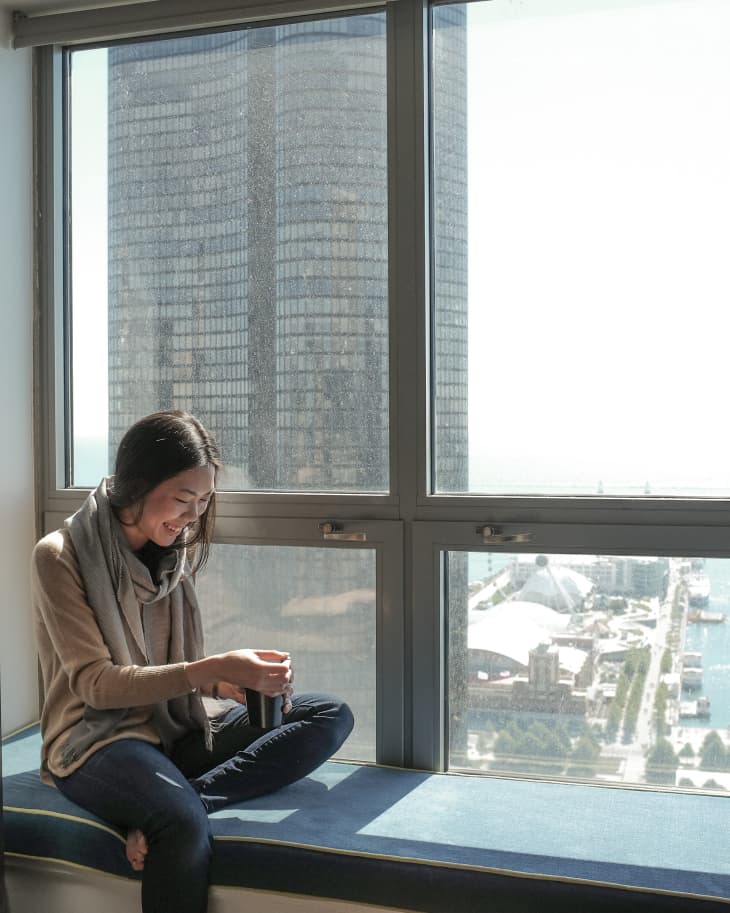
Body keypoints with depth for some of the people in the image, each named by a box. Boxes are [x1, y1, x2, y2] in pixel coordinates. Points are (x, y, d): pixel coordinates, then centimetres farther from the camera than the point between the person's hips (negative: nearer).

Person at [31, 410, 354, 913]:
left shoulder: (178, 554, 7)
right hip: (97, 740, -7)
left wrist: (231, 682, -9)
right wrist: (211, 669, -25)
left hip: (177, 733, 7)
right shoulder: (61, 556, -10)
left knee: (332, 716, -14)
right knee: (186, 826, -39)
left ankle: (179, 801, -25)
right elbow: (94, 682, -15)